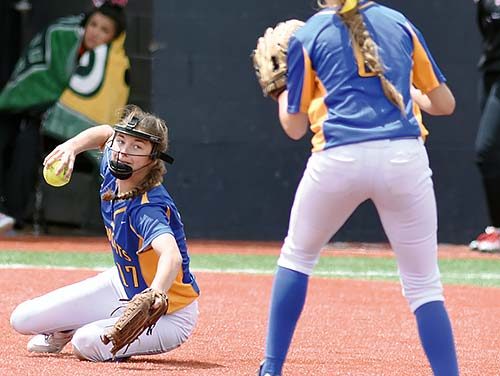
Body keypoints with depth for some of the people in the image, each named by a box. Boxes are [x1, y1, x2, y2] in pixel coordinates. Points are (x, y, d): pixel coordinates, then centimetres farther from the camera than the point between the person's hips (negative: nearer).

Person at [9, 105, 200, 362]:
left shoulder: (148, 208, -34)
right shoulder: (113, 172, -10)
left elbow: (172, 256, -54)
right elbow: (105, 132, 13)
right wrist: (72, 146, -8)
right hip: (123, 286, 7)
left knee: (87, 343, -33)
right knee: (23, 320, -1)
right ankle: (63, 330, 31)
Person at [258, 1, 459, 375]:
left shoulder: (307, 36, 11)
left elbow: (295, 127, 14)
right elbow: (444, 103, 19)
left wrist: (280, 91, 34)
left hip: (338, 160, 0)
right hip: (404, 159, 0)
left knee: (297, 255, 24)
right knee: (424, 285, 5)